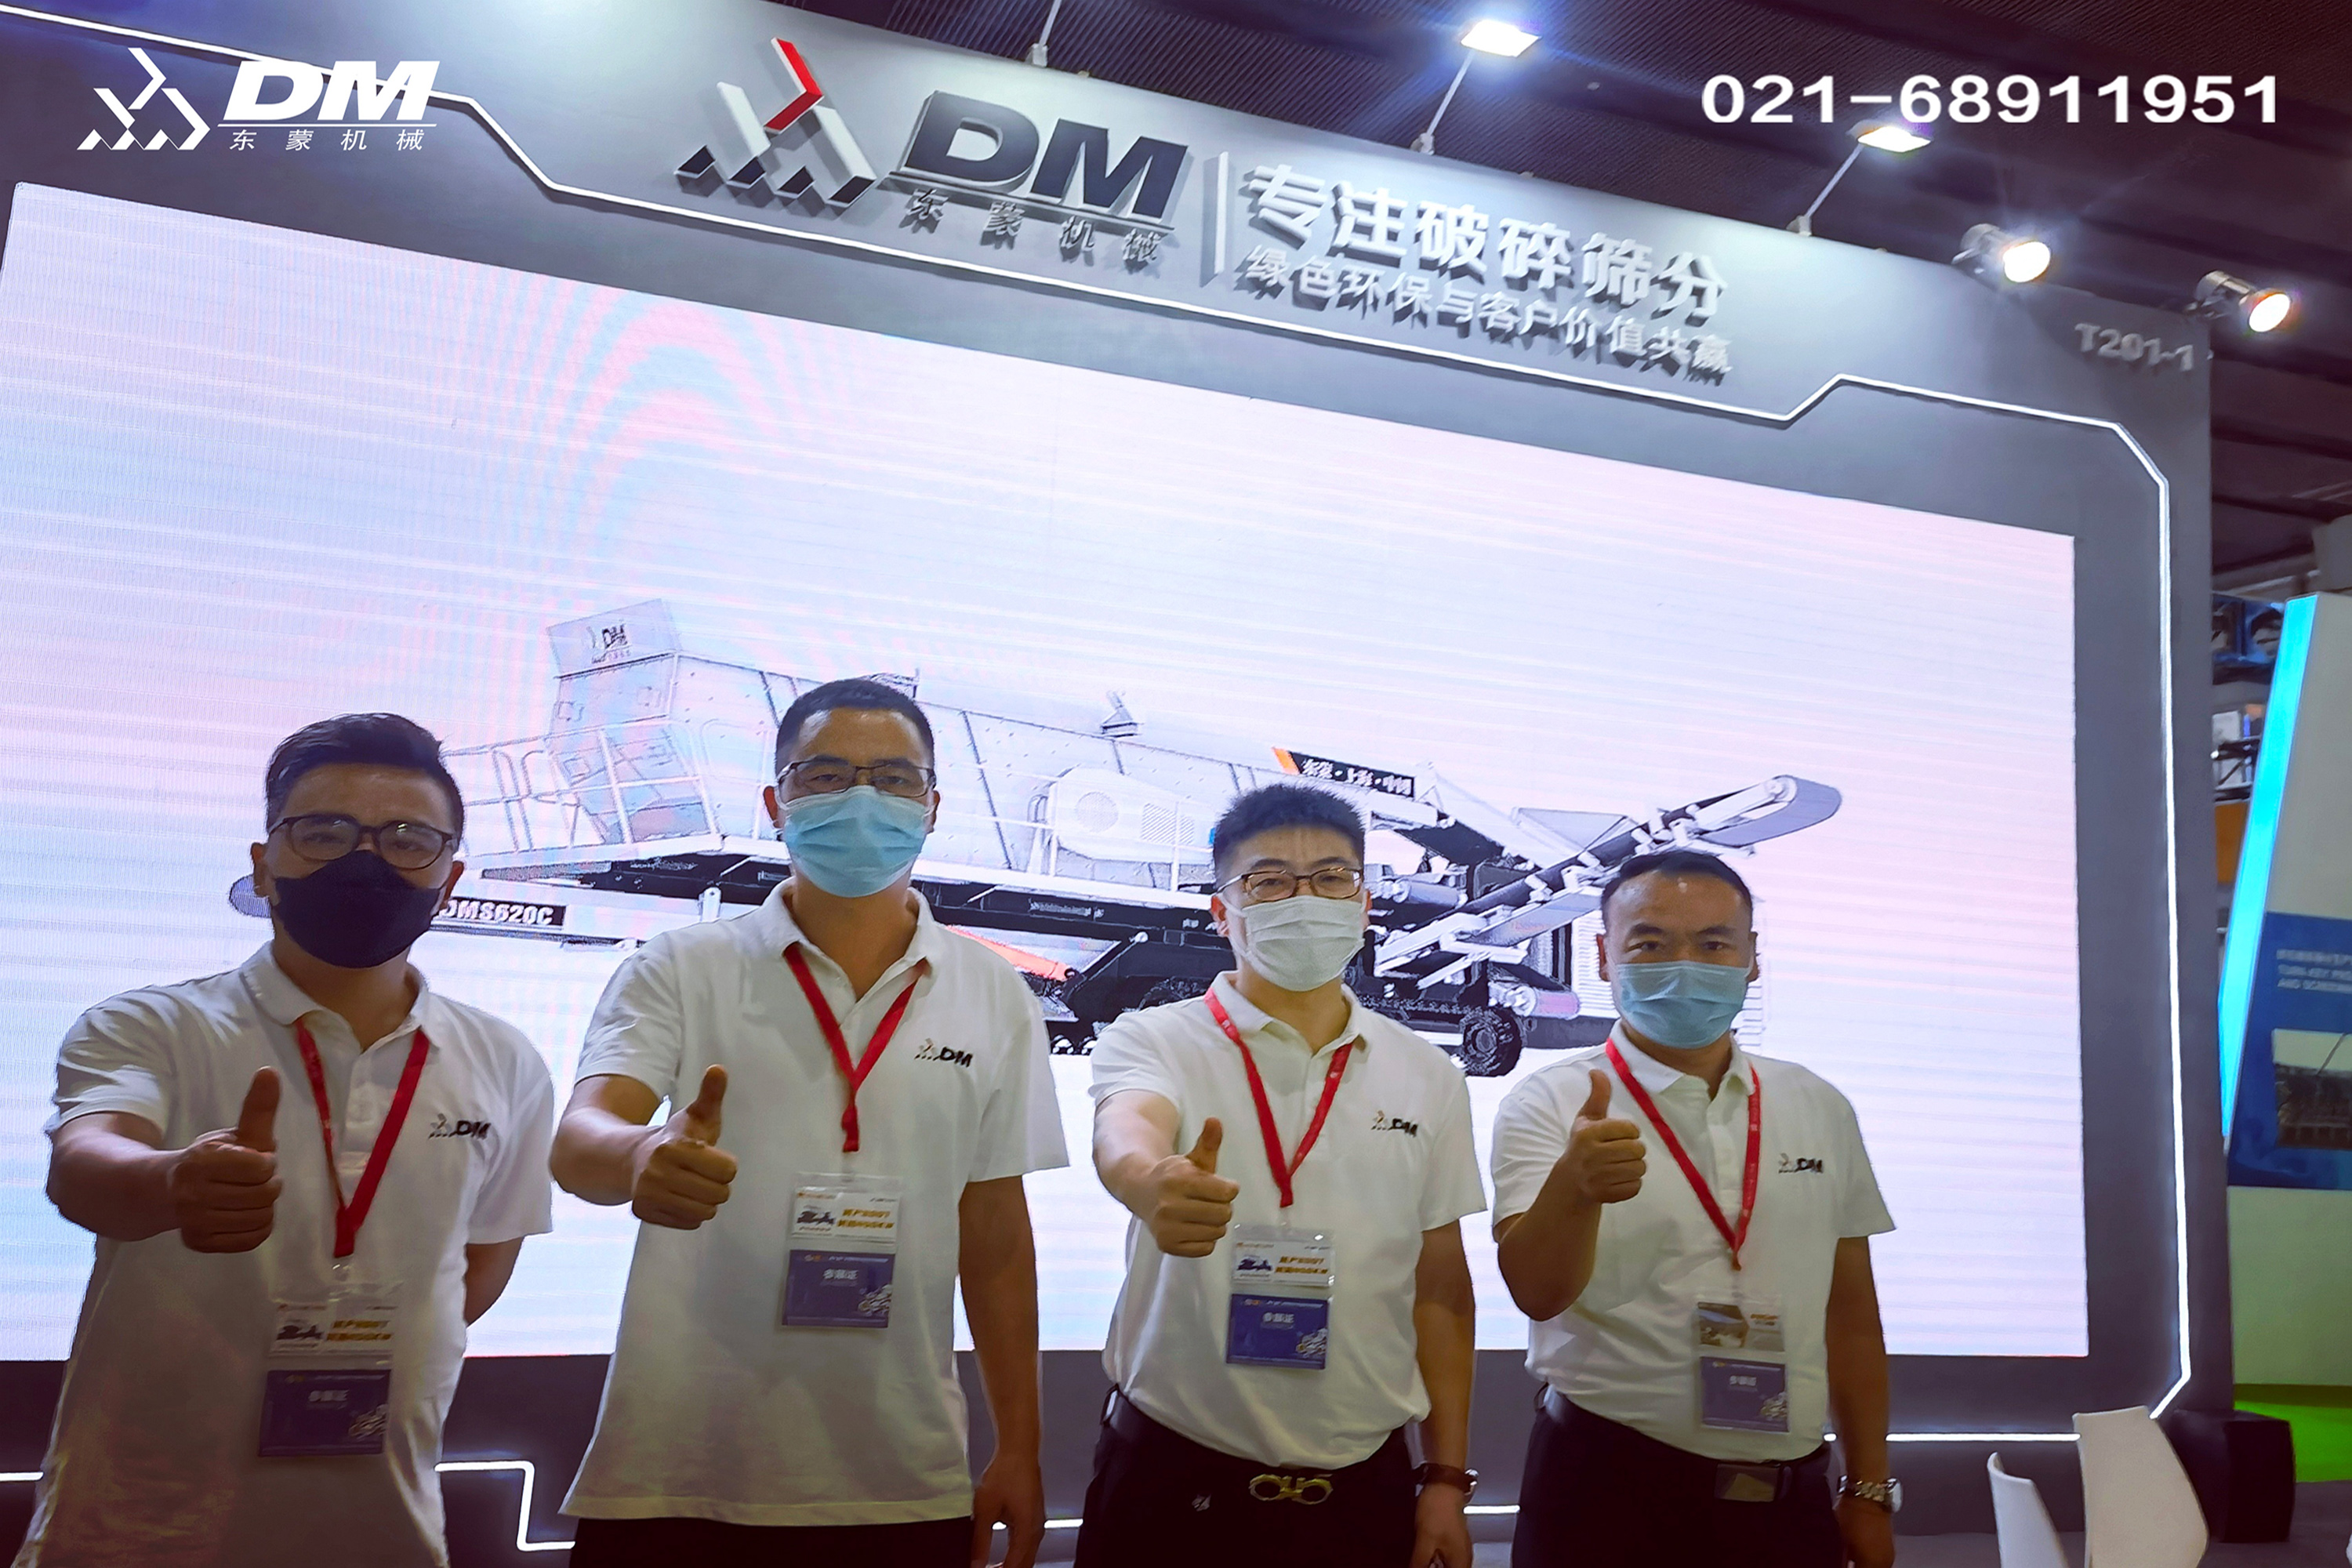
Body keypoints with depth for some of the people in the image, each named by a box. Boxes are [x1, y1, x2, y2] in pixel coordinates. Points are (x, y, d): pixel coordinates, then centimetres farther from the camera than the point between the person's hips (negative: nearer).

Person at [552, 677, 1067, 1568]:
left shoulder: (995, 998, 5)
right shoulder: (681, 971, -1)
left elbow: (995, 1233, 9)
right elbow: (578, 1142, -15)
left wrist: (1019, 1450, 9)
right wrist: (642, 1155, -38)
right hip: (673, 1482, -1)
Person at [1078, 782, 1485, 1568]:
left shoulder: (1428, 1077, 5)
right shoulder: (1154, 1040, -5)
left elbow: (1440, 1287, 9)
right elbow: (1125, 1134, -27)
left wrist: (1447, 1478, 7)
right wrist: (1153, 1183, -49)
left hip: (1364, 1483, 3)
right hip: (1173, 1476, -2)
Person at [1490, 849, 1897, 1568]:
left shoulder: (1821, 1109, 6)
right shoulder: (1550, 1105, -8)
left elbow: (1851, 1312, 12)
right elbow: (1537, 1292, -21)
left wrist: (1870, 1492, 12)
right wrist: (1576, 1186, -40)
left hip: (1790, 1494, 4)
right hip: (1608, 1488, -4)